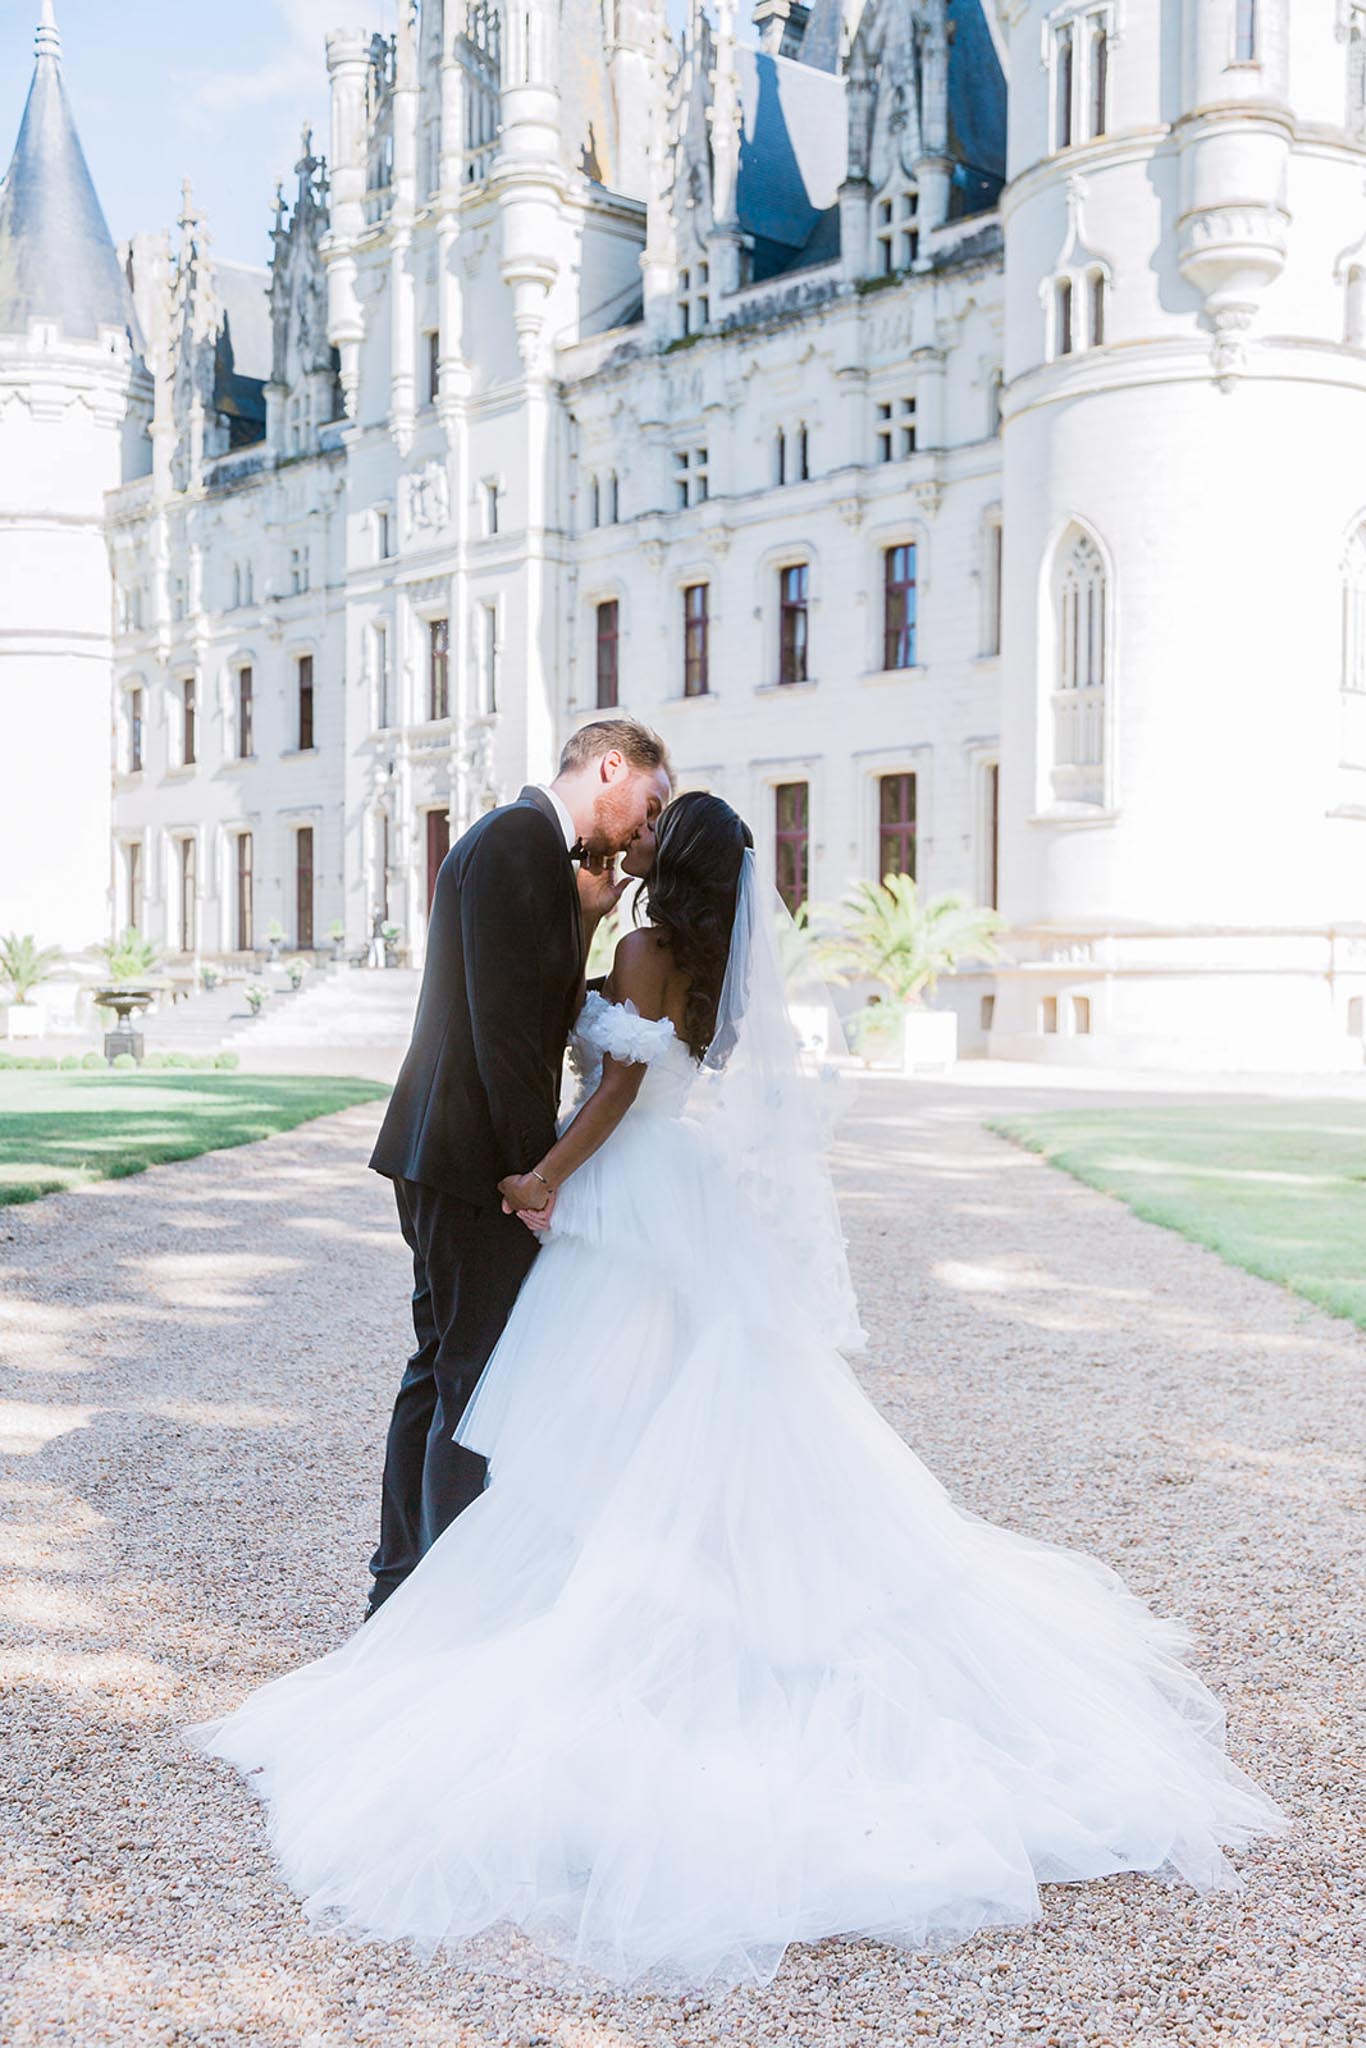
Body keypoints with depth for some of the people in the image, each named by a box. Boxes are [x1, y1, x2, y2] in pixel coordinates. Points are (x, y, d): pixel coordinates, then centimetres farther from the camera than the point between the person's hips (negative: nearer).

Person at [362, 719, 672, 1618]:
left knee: (444, 1369, 16)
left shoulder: (532, 844, 18)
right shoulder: (519, 838, -14)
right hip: (475, 1159, -10)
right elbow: (502, 1022, -21)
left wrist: (587, 917, 8)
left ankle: (403, 1587, 27)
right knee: (478, 1382, -3)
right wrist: (536, 1167, -19)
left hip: (450, 1158, 10)